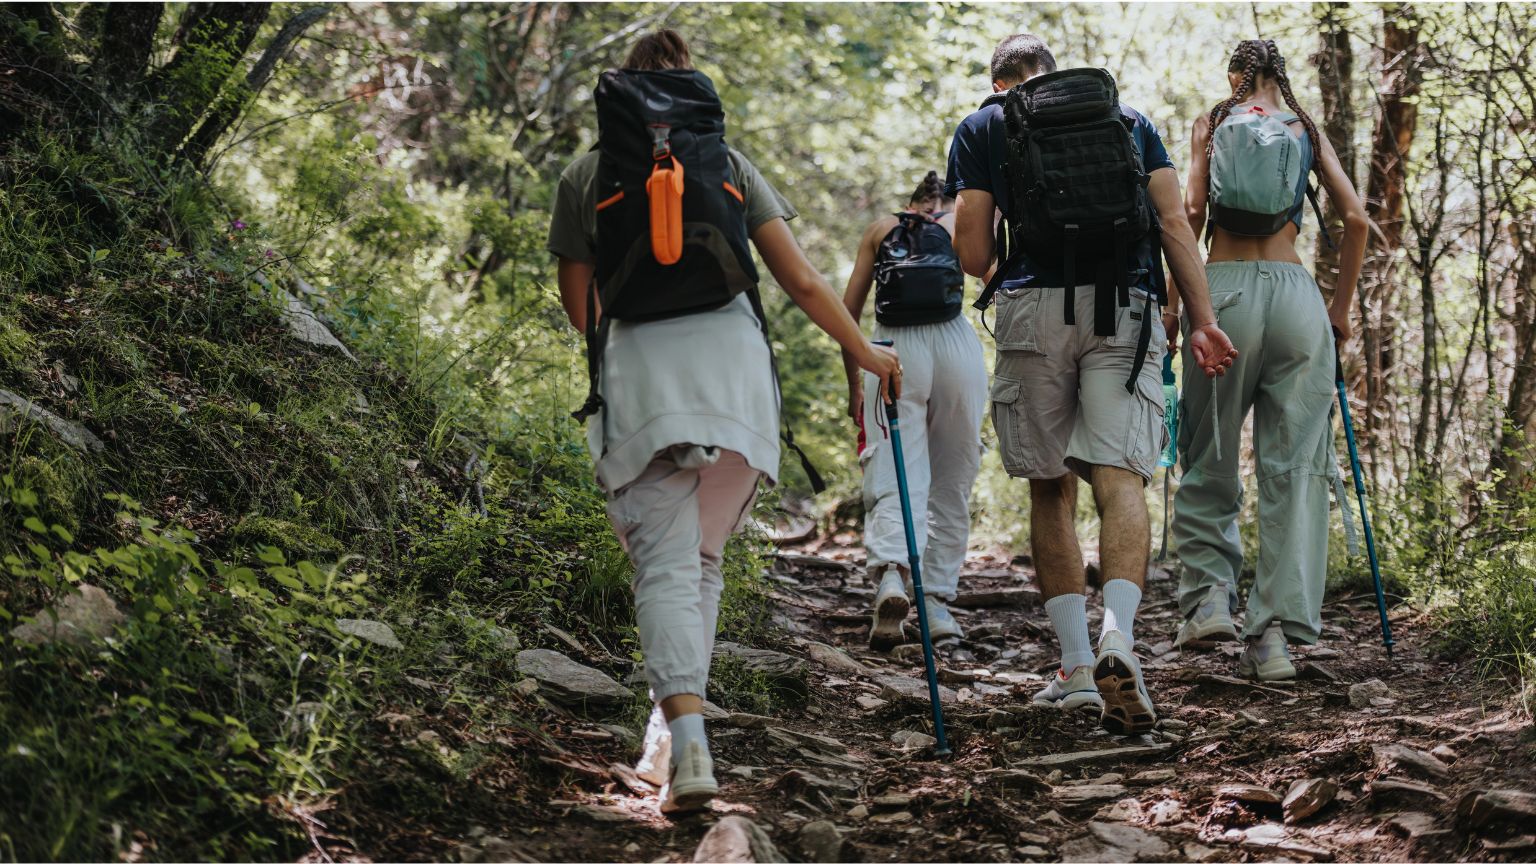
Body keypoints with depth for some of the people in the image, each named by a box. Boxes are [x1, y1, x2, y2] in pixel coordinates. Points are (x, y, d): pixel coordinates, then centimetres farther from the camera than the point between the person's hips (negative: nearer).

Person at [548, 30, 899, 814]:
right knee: (701, 556, 15)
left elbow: (579, 302, 16)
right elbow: (801, 281, 10)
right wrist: (865, 352, 21)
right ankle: (673, 725, 12)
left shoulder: (586, 175, 14)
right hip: (733, 360, 2)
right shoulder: (730, 164, 17)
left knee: (666, 561, -7)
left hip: (638, 368, -2)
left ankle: (688, 741, -25)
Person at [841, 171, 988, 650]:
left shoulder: (880, 228, 19)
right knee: (952, 484, 12)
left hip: (893, 347, 0)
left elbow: (848, 310, 13)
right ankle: (937, 601, 11)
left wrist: (854, 383, 19)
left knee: (894, 478, -4)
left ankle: (890, 573, -31)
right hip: (955, 342, 0)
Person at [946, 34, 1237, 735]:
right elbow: (1175, 224, 9)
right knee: (1120, 479, -8)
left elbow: (973, 256, 7)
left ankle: (1077, 667, 6)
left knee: (1050, 488, 10)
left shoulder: (982, 126, 16)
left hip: (1033, 308, -1)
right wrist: (1203, 322, 7)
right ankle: (1118, 638, -31)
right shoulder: (1127, 116, 22)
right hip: (1125, 310, 1)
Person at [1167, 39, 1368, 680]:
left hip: (1225, 289, -1)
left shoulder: (1213, 123, 10)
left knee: (1207, 459, 12)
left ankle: (1208, 596, -3)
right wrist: (1341, 307, 16)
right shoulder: (1308, 130, 14)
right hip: (1296, 292, 1)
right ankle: (1276, 633, -4)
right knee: (1294, 466, 1)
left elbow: (1192, 210, -1)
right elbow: (1355, 218, 6)